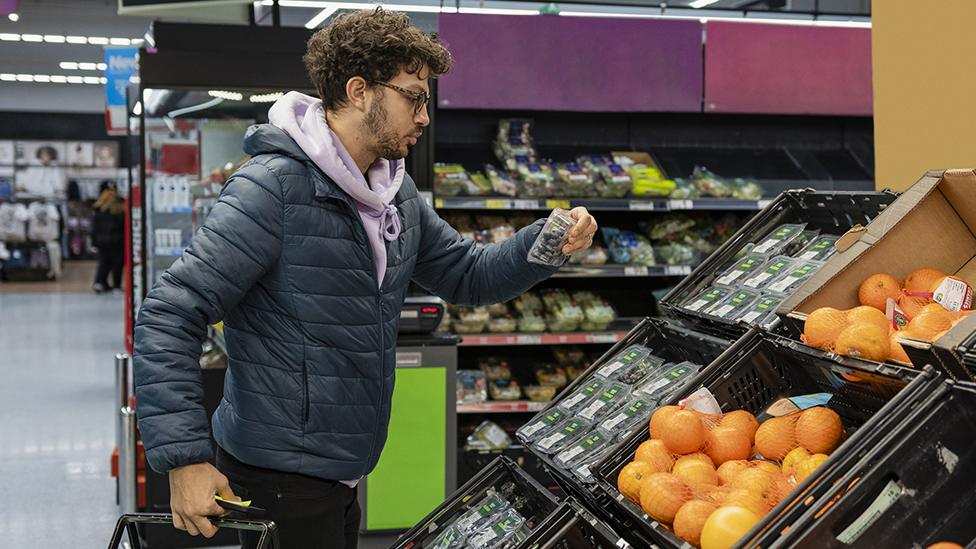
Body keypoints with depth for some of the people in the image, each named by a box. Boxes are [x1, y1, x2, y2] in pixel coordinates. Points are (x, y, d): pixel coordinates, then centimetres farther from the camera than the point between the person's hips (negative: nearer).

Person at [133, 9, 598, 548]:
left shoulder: (397, 193, 6)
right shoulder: (273, 187, -20)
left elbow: (467, 275, 17)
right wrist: (185, 460, -26)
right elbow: (166, 319, -22)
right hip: (279, 480, -8)